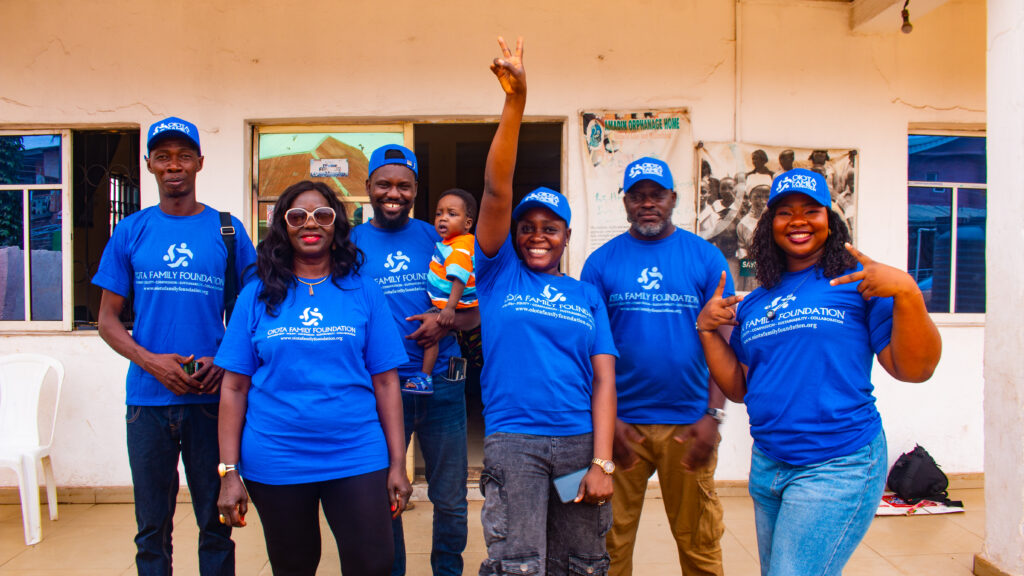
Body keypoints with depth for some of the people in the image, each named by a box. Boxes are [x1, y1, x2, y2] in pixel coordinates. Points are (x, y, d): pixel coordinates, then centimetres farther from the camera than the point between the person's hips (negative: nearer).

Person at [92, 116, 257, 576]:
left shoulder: (227, 230, 3)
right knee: (152, 528, 11)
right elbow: (108, 318, 7)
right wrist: (151, 361, -11)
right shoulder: (131, 232, 7)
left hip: (211, 399, -1)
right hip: (147, 399, 1)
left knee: (215, 523, 7)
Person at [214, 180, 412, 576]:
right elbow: (234, 388, 2)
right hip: (275, 464, 1)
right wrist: (229, 471, -3)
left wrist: (397, 464, -3)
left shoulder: (363, 292, 3)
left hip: (356, 457, 0)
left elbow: (385, 382, 1)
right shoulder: (258, 296, 3)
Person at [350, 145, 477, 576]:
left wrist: (446, 322, -14)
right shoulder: (351, 244, 4)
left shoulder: (437, 240, 6)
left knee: (451, 499, 9)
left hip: (441, 383, 1)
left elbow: (476, 312, 7)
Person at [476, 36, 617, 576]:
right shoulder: (499, 274, 5)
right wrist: (515, 101, -16)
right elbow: (496, 188, -7)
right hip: (513, 441, -2)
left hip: (581, 441, 3)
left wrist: (602, 462, -6)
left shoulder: (587, 296, 10)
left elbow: (603, 379, 4)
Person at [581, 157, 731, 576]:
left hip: (689, 423, 0)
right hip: (622, 423, 0)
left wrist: (714, 415, -6)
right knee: (612, 541, 7)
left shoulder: (705, 257, 4)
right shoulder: (601, 262, 4)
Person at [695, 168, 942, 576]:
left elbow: (914, 369, -10)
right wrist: (707, 329, 4)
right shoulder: (754, 304, 12)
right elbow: (738, 388, 13)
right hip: (767, 464, 6)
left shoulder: (858, 282, -3)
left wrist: (907, 293, -22)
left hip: (838, 466, -6)